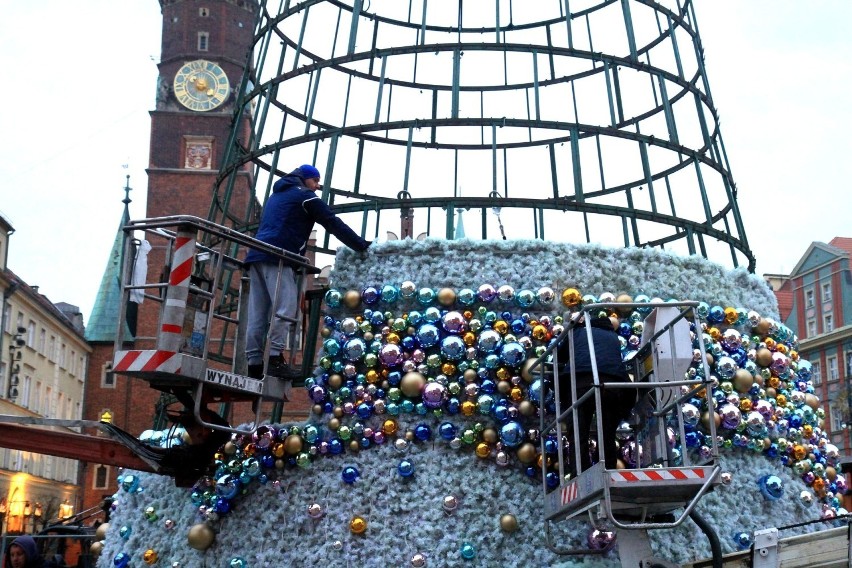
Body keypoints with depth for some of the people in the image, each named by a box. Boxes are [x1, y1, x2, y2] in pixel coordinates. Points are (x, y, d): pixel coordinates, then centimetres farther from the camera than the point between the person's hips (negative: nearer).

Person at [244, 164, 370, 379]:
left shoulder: (275, 196, 32)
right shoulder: (305, 195, 6)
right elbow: (334, 224, 3)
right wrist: (362, 245, 6)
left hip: (256, 255, 9)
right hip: (277, 257, -9)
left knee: (257, 313, 3)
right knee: (285, 308, -15)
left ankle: (254, 364, -2)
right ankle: (275, 359, -24)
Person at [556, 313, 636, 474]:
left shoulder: (579, 331, 31)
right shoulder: (613, 336, 36)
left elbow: (560, 355, 42)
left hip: (581, 381, -2)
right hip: (613, 383, 2)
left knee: (579, 437, -5)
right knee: (608, 438, 8)